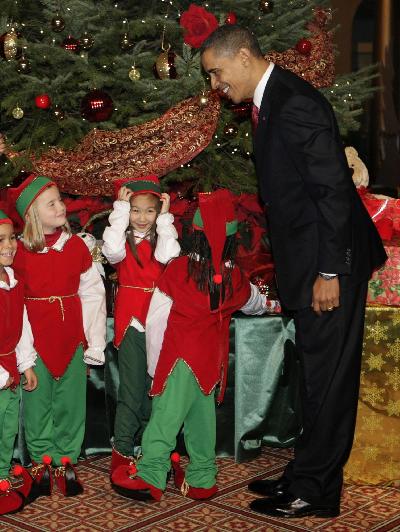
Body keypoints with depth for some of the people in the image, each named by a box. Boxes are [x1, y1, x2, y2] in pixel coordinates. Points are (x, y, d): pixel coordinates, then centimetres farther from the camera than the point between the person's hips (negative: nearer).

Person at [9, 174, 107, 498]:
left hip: (72, 335, 2)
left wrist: (95, 341, 0)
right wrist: (22, 348, -9)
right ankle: (43, 463, 22)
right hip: (37, 338, -2)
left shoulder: (76, 245, 3)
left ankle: (66, 462, 21)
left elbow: (93, 292, 4)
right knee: (38, 403, 6)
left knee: (71, 403, 7)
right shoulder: (21, 251, -5)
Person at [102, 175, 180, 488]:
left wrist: (165, 218, -9)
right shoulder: (124, 238, 4)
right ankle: (122, 453, 6)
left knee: (154, 388, 9)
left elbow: (167, 256, -15)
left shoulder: (163, 236, 7)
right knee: (131, 391, -3)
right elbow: (113, 250, -20)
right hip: (131, 320, -2)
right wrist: (120, 209, -12)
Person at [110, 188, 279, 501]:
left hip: (180, 357, -4)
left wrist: (154, 363, 4)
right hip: (213, 358, 5)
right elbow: (252, 300, 27)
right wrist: (268, 305, 52)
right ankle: (202, 479, 19)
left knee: (166, 414, -5)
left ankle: (150, 477, -7)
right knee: (202, 415, 12)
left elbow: (156, 319, -7)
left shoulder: (178, 270, -9)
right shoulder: (234, 277, 4)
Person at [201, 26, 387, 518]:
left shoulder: (295, 104, -18)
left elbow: (333, 189, -21)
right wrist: (302, 270, 16)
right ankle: (306, 474, 27)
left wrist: (329, 271, -20)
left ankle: (315, 491, 10)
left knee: (327, 376, -1)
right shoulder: (271, 102, 13)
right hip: (308, 260, 10)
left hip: (331, 260, -10)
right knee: (317, 373, 16)